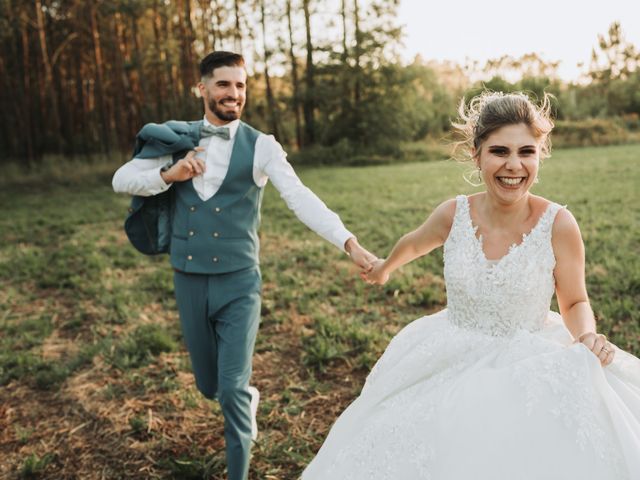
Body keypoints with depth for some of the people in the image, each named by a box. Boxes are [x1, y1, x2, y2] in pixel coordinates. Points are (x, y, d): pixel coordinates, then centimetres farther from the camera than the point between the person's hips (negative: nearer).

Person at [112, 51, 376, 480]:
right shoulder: (176, 139, 4)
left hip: (238, 282, -3)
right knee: (210, 386, 16)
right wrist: (167, 174, -17)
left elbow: (301, 198, -18)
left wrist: (349, 242, -31)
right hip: (189, 281, 3)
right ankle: (248, 398, 50)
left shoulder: (260, 146, -6)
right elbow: (121, 180, 2)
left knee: (231, 388, -5)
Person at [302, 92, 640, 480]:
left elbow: (575, 303, -3)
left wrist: (588, 337, -24)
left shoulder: (558, 224, -18)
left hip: (533, 371, -1)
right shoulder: (455, 214, -13)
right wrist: (384, 268, 29)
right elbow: (414, 245, 11)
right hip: (454, 367, 2)